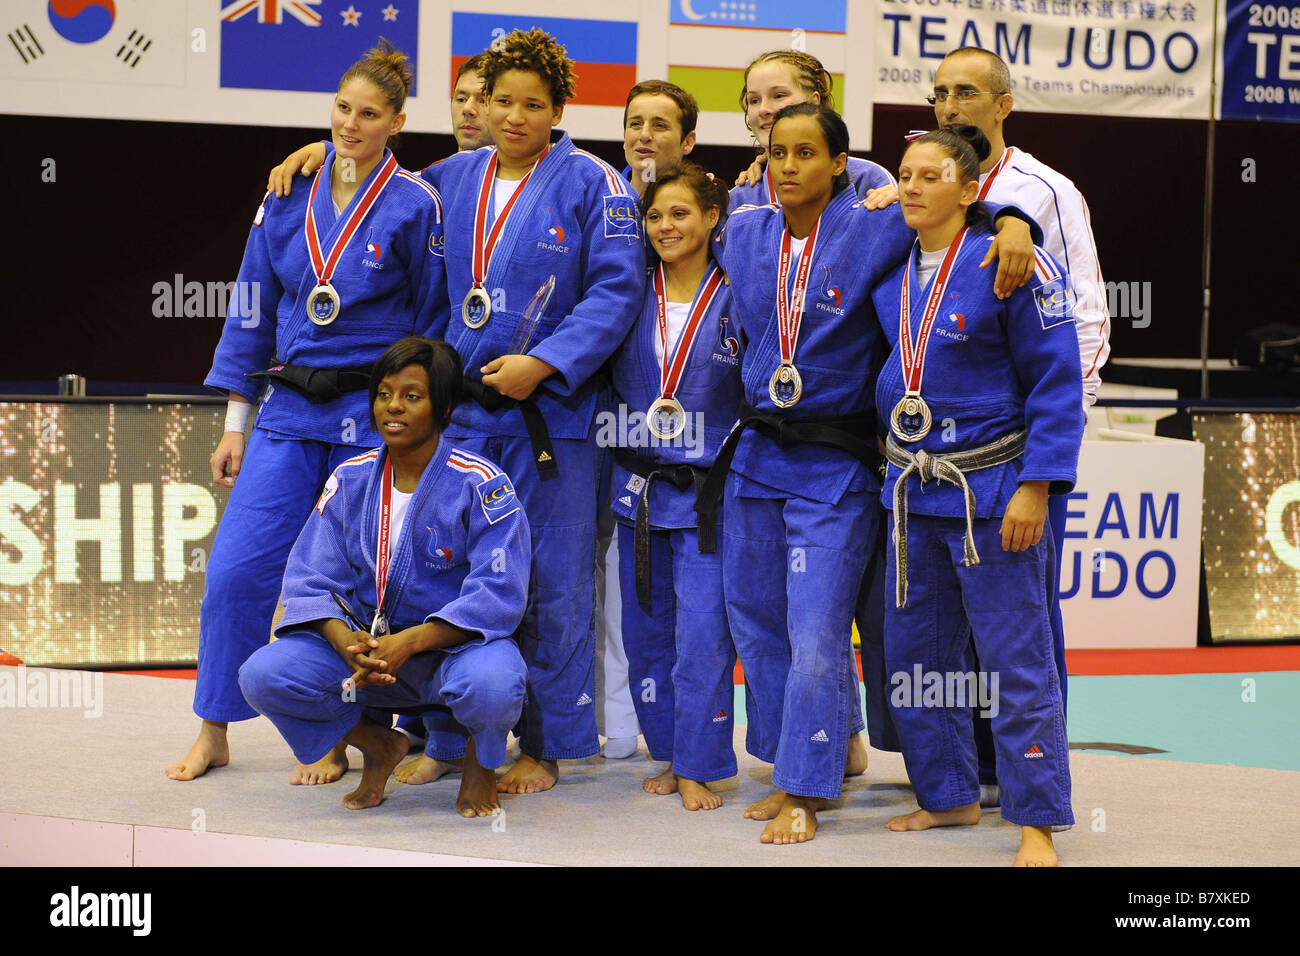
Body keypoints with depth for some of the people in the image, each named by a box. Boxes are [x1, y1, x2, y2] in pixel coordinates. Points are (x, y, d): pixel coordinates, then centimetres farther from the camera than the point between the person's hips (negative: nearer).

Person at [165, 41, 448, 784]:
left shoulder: (415, 206, -4)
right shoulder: (290, 198, 7)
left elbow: (434, 324, 1)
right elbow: (254, 312, 11)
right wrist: (235, 426, 10)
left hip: (375, 412, -3)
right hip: (290, 409, 4)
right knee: (238, 568, -1)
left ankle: (333, 740, 17)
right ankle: (214, 733, 13)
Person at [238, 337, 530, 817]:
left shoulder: (481, 485, -11)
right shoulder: (350, 480, 3)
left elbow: (497, 594, -19)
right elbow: (310, 579, -1)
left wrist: (409, 642, -31)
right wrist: (346, 643, -23)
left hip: (455, 644, -4)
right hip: (367, 645, 4)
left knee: (491, 684, -40)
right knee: (261, 676, -19)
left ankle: (480, 761, 1)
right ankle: (377, 745, 9)